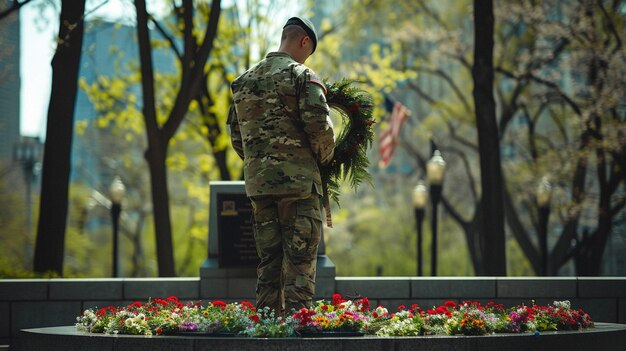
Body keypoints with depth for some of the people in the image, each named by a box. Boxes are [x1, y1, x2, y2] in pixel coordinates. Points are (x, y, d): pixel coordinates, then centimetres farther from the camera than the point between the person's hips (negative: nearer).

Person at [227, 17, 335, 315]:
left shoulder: (244, 80, 14)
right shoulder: (302, 76, -7)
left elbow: (236, 136, 17)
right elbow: (320, 128, -14)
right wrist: (323, 158, 3)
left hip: (257, 181, 6)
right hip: (298, 179, -6)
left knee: (268, 260, 12)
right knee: (299, 262, -3)